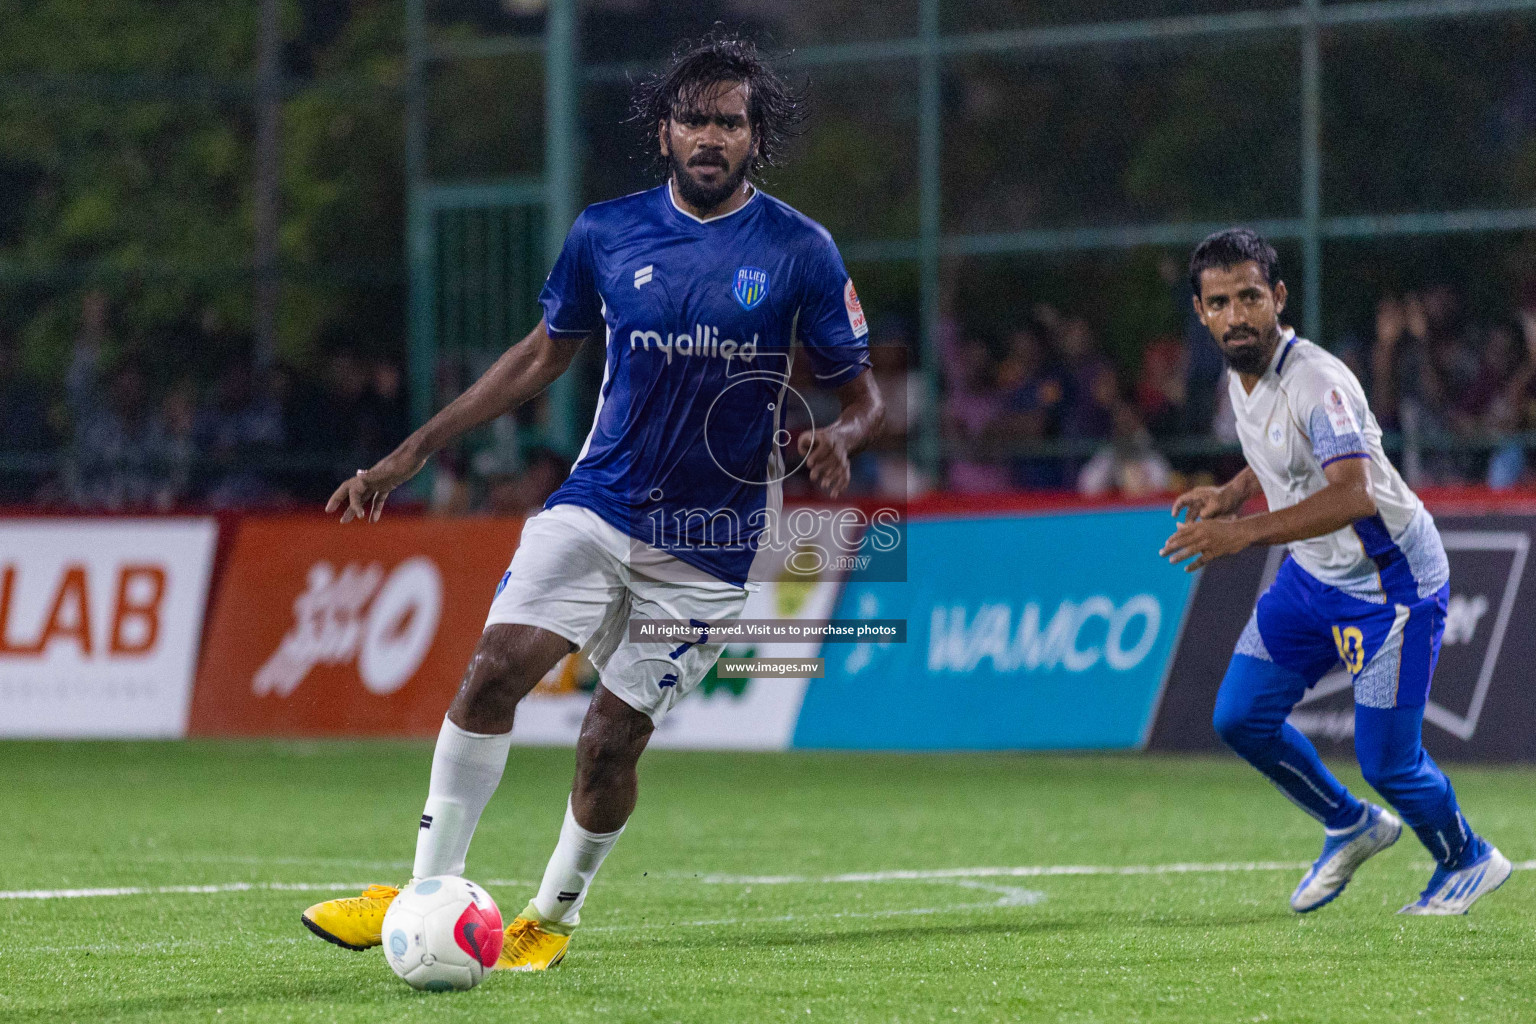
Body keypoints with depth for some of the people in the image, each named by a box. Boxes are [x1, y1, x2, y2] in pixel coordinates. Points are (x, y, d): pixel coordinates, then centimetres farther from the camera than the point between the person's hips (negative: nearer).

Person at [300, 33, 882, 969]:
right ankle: (428, 892, -10)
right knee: (495, 668, -18)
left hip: (709, 542, -2)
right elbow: (544, 355, 15)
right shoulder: (606, 234, 2)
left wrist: (838, 440, -24)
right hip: (599, 503, 2)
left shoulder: (800, 251, -5)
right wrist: (410, 455, 13)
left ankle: (555, 915, 23)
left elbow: (863, 393, 1)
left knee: (611, 742, -2)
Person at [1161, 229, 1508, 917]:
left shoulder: (1316, 382, -27)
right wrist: (1230, 495, 5)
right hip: (1313, 573, 8)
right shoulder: (1241, 377, 1)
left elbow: (1355, 495, -41)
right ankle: (1352, 828, 26)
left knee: (1386, 761, -5)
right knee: (1240, 718, 4)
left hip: (1391, 579, -8)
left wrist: (1246, 531, -48)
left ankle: (1466, 860, 24)